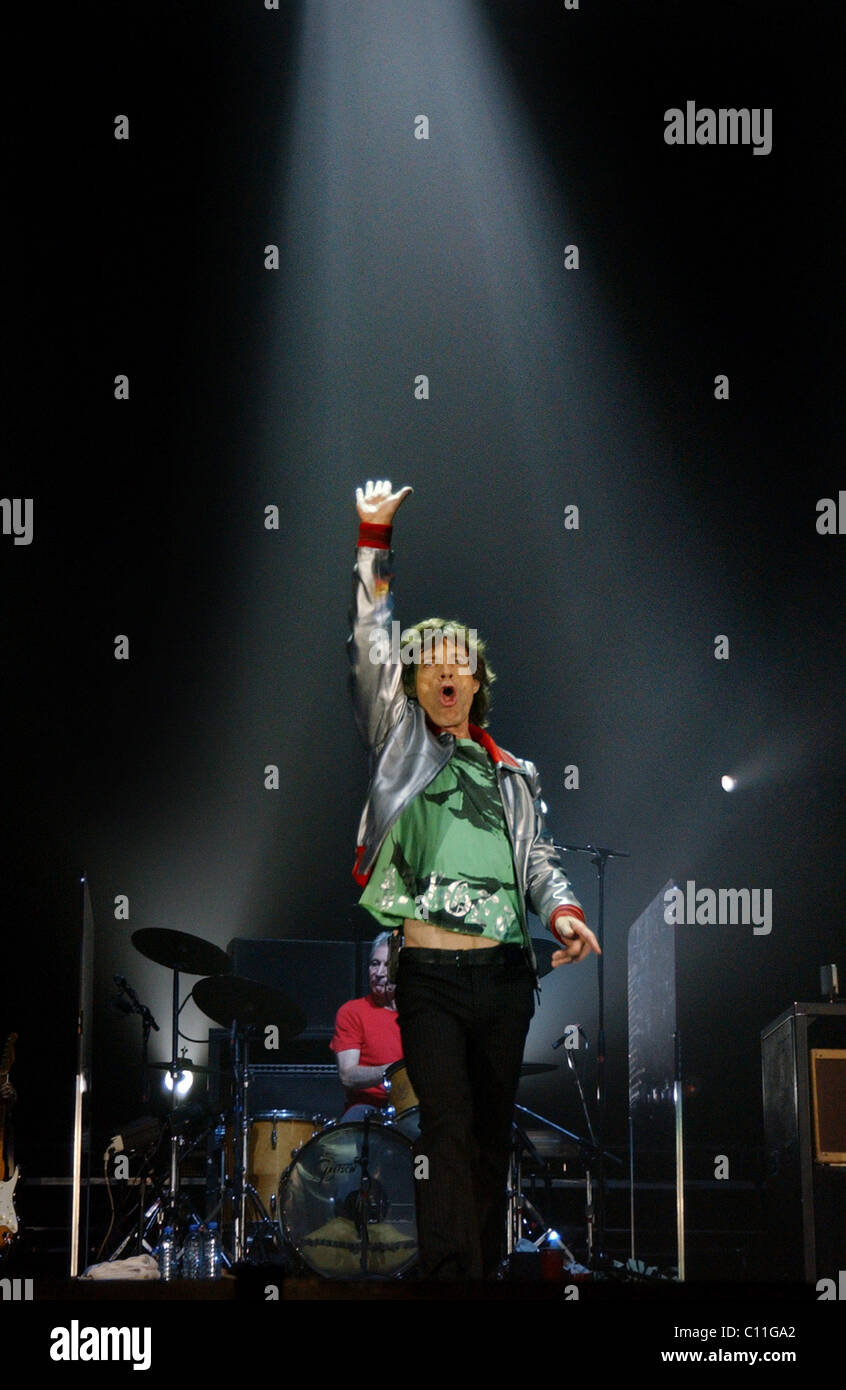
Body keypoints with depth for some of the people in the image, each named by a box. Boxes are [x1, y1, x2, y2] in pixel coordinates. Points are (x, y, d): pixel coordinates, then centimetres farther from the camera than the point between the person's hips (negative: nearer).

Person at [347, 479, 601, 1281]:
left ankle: (488, 1265, 15)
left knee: (493, 1132, 8)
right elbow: (369, 648, 2)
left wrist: (561, 909, -7)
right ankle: (450, 1273, -11)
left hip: (505, 973, 4)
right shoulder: (400, 745, 9)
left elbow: (537, 858, 15)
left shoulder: (512, 776, 18)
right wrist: (374, 539, -2)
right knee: (447, 1131, -11)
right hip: (429, 975, -4)